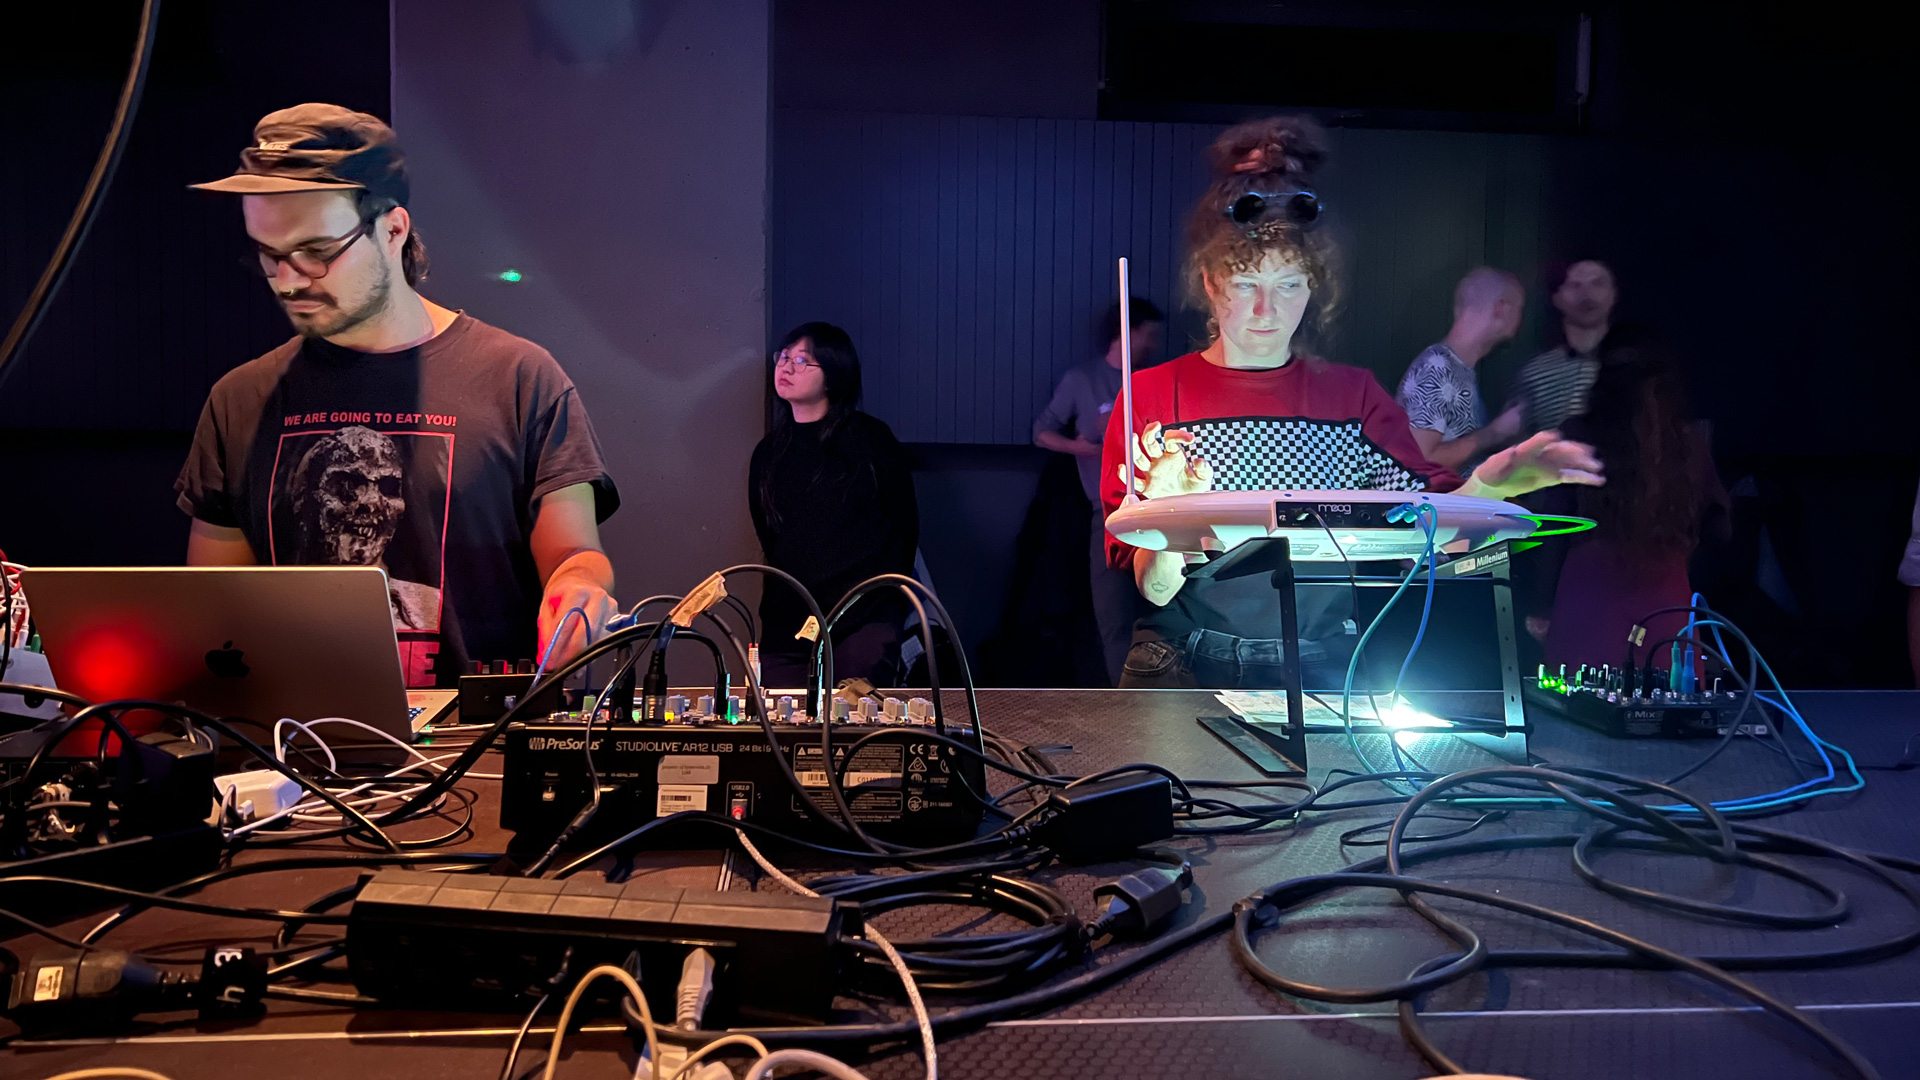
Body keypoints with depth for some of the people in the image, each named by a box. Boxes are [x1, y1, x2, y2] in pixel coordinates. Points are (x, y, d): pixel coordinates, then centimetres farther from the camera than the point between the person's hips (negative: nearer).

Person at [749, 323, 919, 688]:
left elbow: (904, 526, 4)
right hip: (787, 625, 4)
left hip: (865, 620, -4)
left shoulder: (871, 438, 2)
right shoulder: (768, 453, 13)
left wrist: (885, 600, -1)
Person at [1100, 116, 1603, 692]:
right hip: (1188, 668, -1)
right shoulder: (1150, 397, 3)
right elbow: (1154, 588, -3)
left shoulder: (1355, 396, 10)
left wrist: (1486, 485, -20)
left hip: (1322, 672, 2)